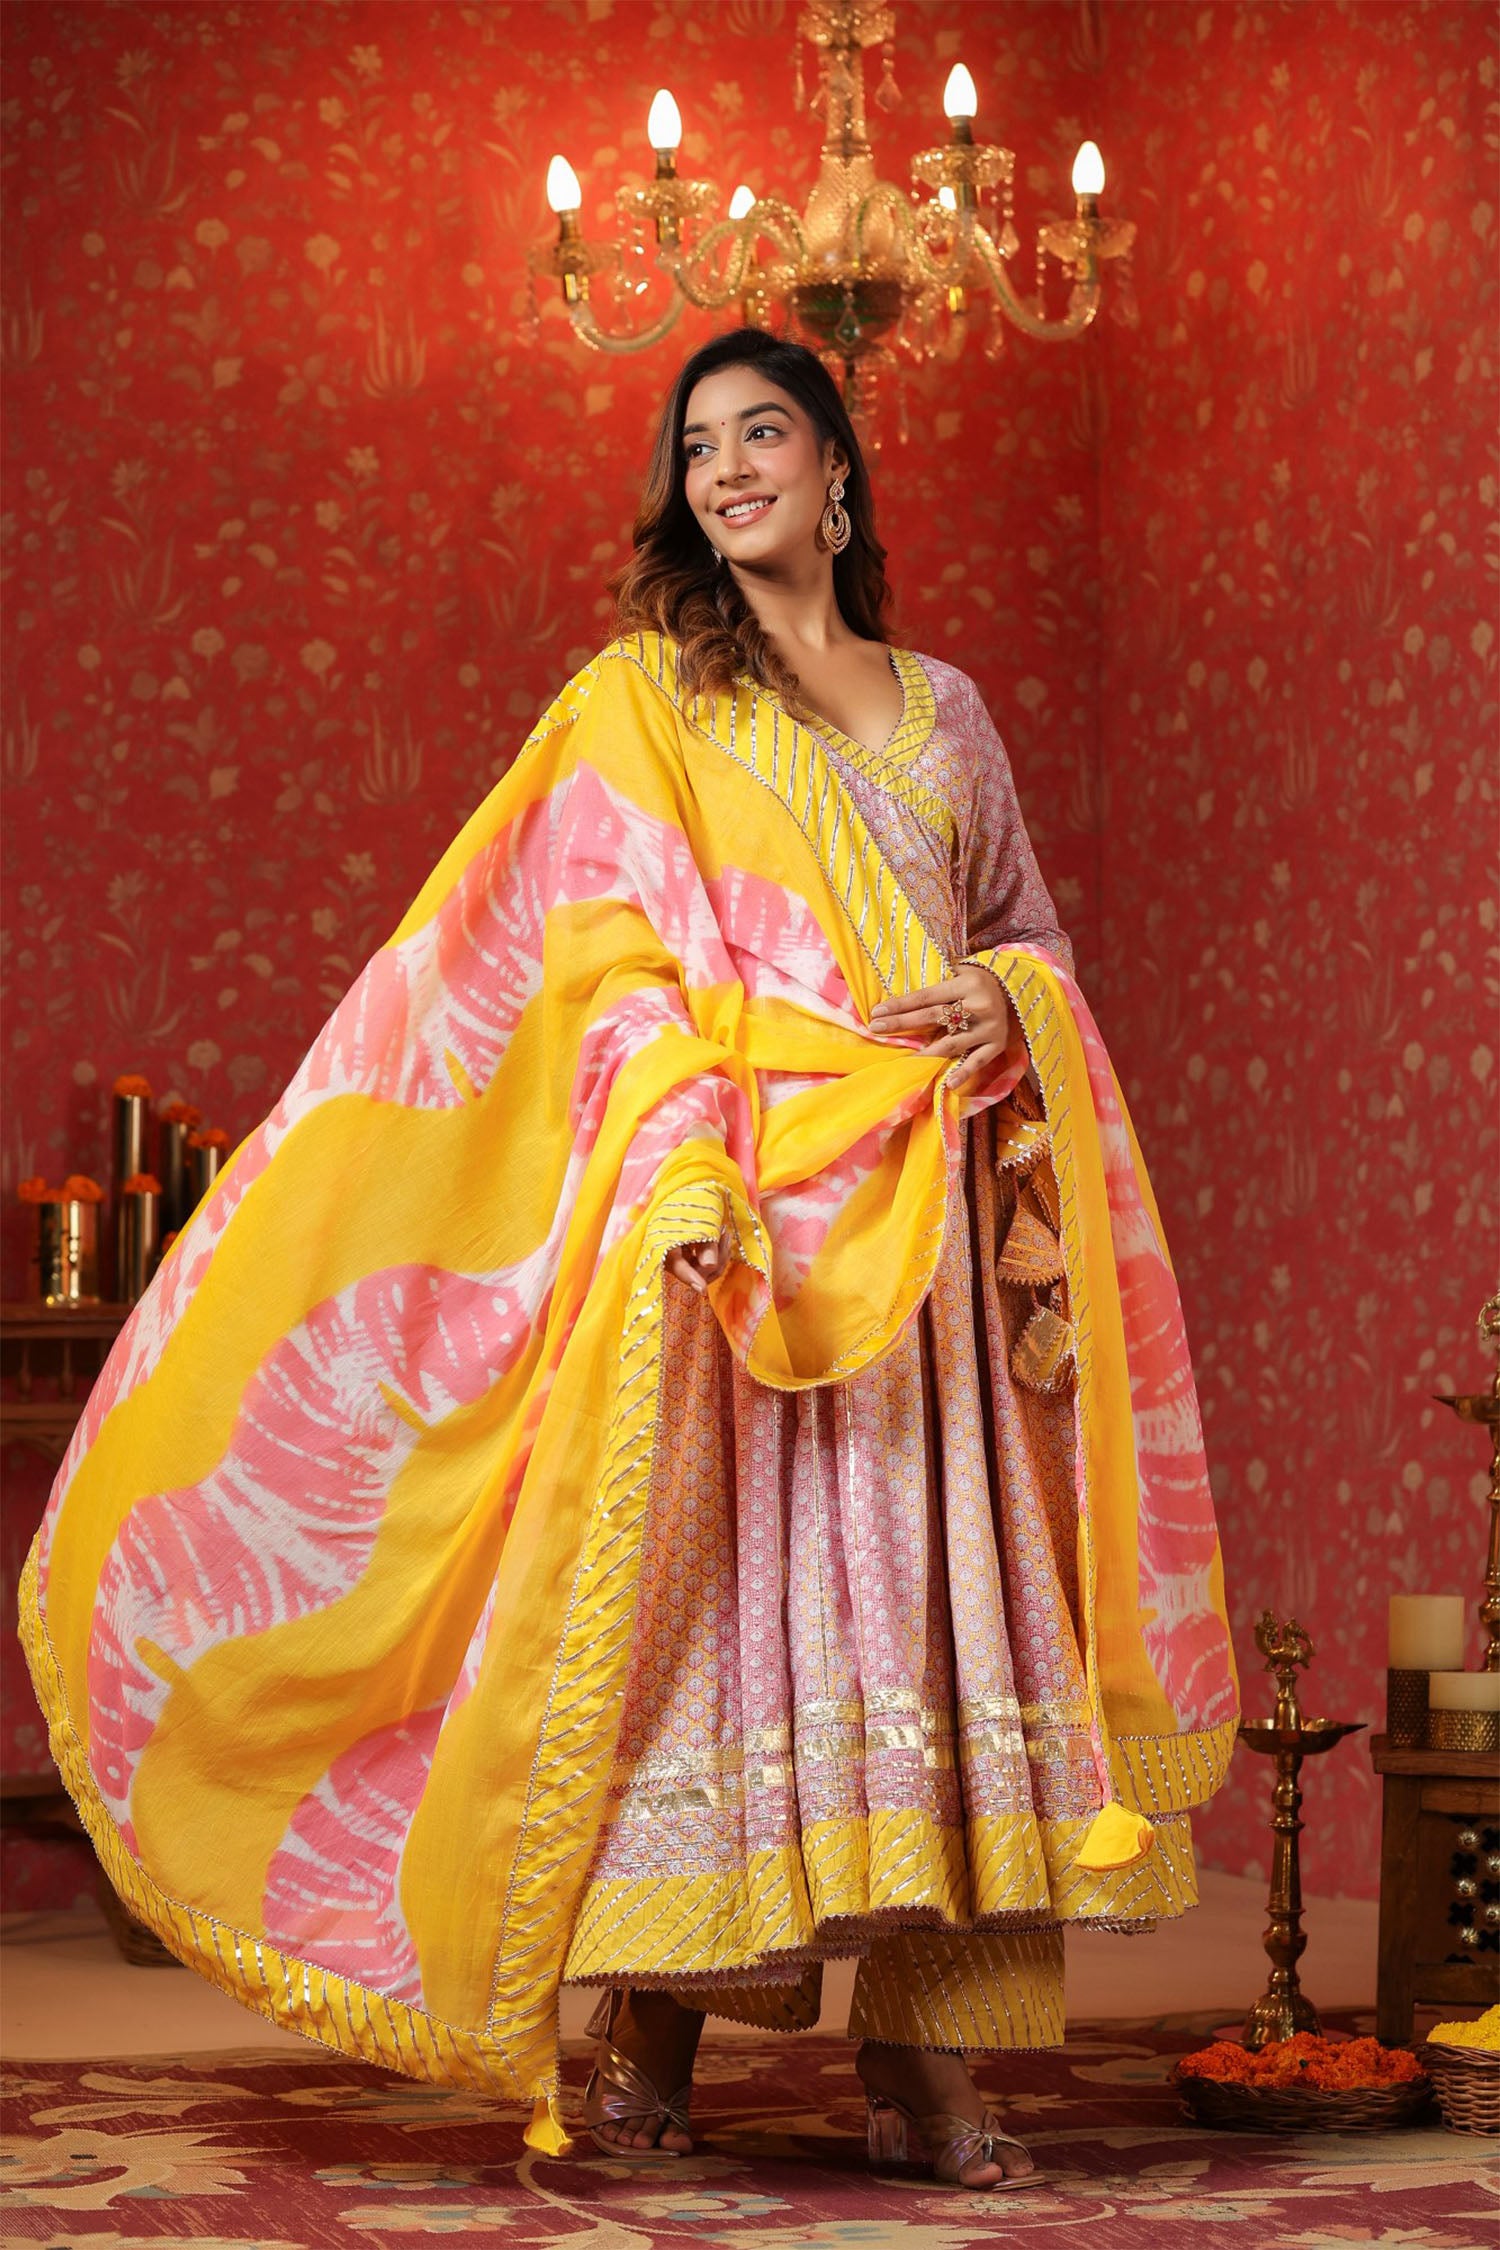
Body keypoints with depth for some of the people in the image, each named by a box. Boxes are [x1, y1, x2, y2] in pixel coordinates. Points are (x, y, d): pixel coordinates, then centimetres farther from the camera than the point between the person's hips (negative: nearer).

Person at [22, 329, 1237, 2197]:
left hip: (930, 1213, 4)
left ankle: (923, 2052, -1)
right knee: (711, 1577, -10)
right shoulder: (638, 698, 7)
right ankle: (650, 2030, -4)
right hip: (738, 1196, -4)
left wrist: (1007, 1007, -2)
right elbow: (614, 963, -2)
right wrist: (687, 1173, -17)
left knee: (934, 1590, -2)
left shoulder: (939, 708, 20)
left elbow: (1030, 926, 23)